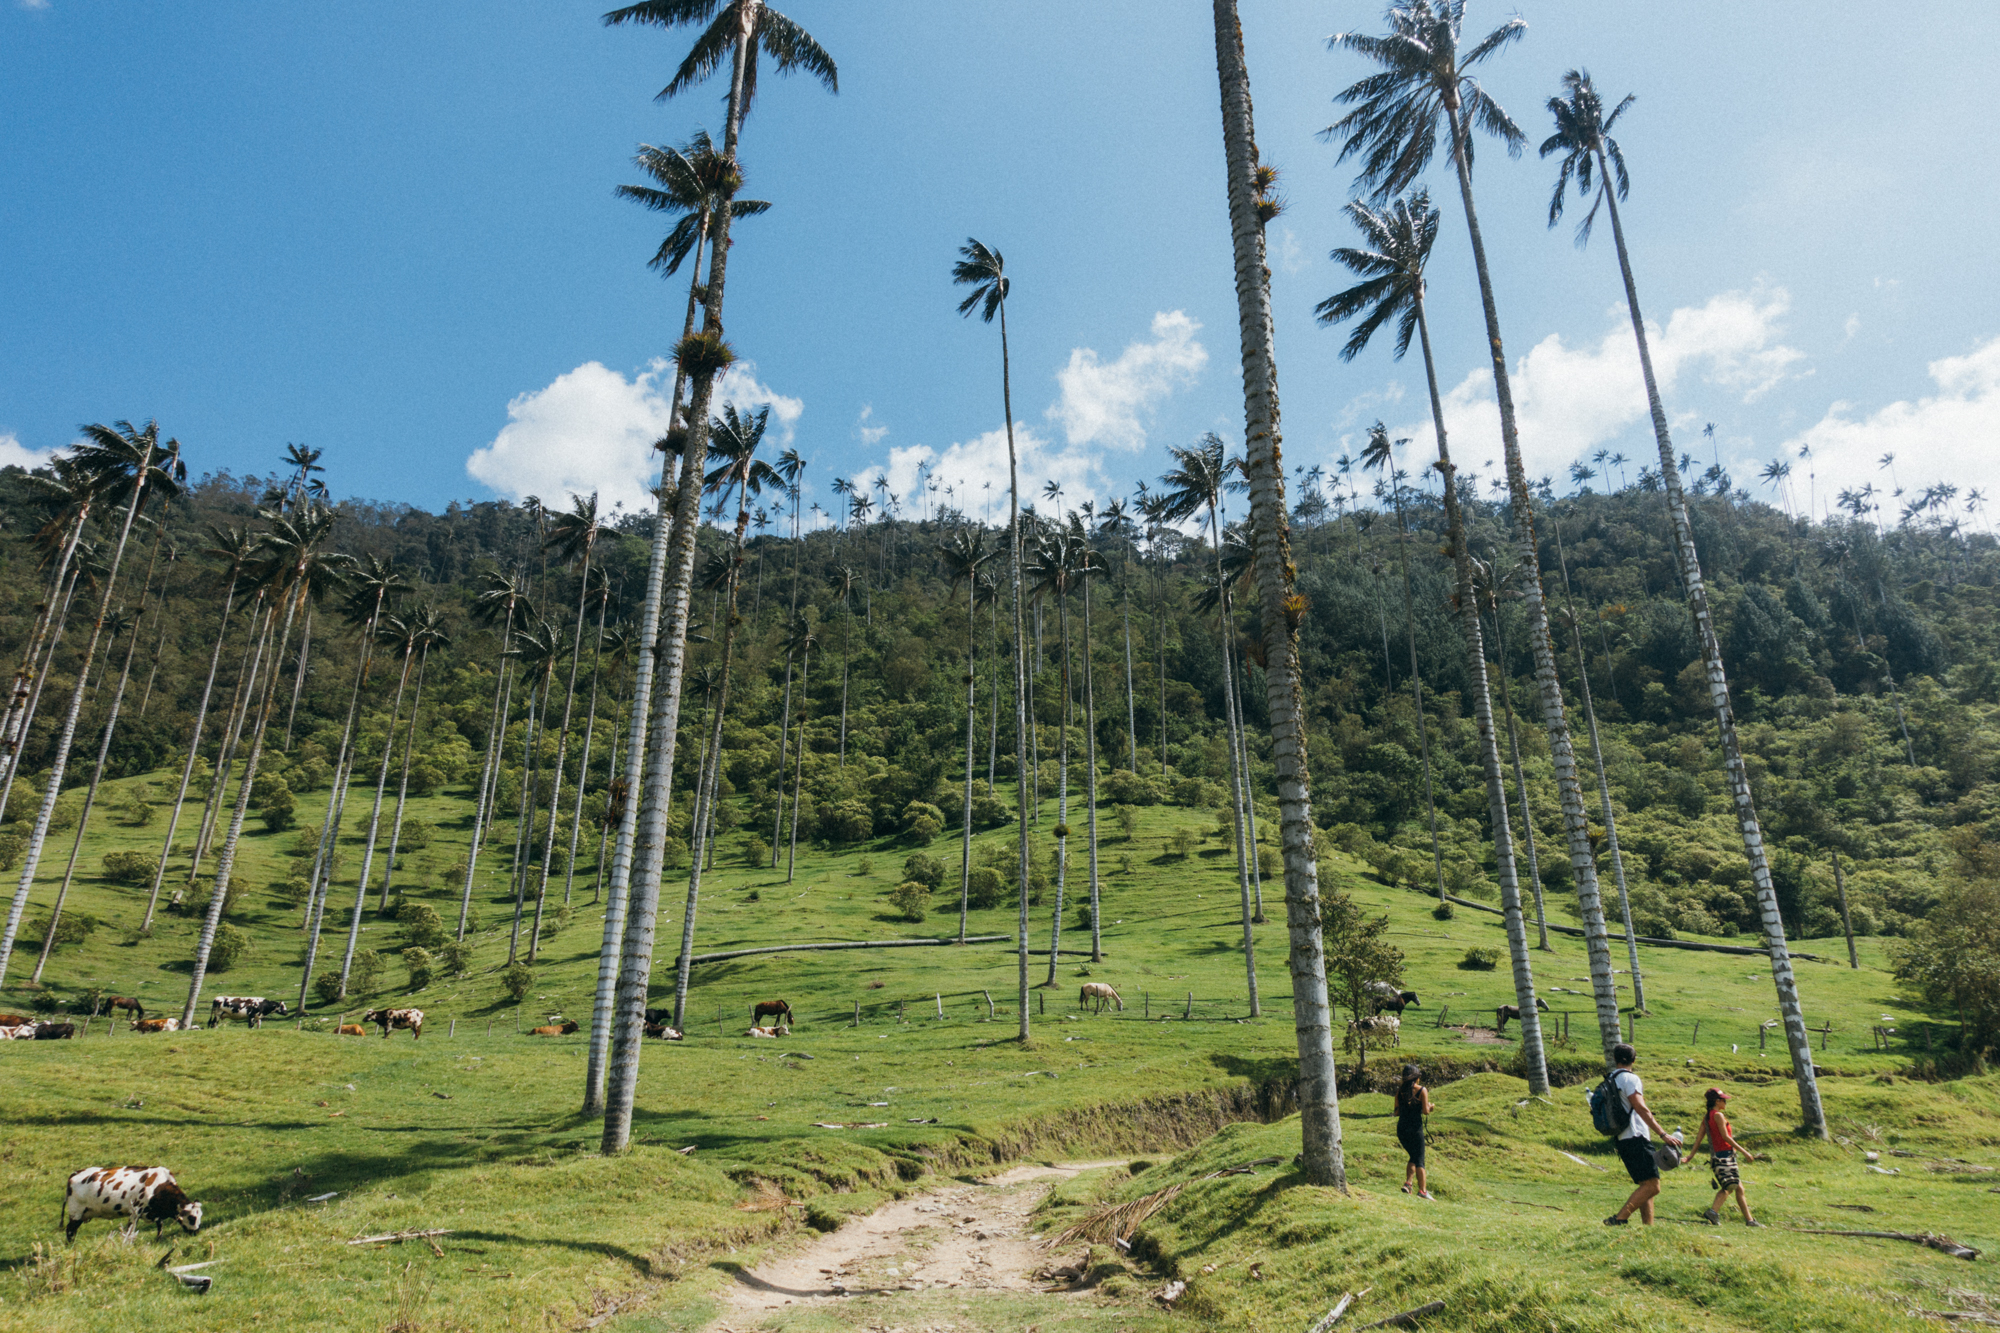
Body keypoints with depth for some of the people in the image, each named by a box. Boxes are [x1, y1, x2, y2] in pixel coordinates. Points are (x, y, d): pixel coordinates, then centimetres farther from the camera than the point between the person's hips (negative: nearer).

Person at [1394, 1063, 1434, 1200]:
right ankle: (1422, 1190, -1)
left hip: (1401, 1128, 4)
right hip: (1415, 1128, -4)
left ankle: (1408, 1183, 7)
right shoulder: (1422, 1090, -6)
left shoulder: (1400, 1090, 5)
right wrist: (1430, 1106, 10)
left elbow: (1396, 1112, 6)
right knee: (1419, 1160, 4)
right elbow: (1425, 1111, -11)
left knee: (1413, 1157, 21)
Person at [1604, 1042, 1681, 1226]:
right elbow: (1641, 1108, -17)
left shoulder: (1611, 1080, 19)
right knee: (1652, 1185, -13)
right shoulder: (1630, 1078, -7)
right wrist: (1663, 1134, -19)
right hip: (1636, 1140, -9)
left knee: (1646, 1186, 13)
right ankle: (1618, 1219, -21)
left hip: (1623, 1141, 9)